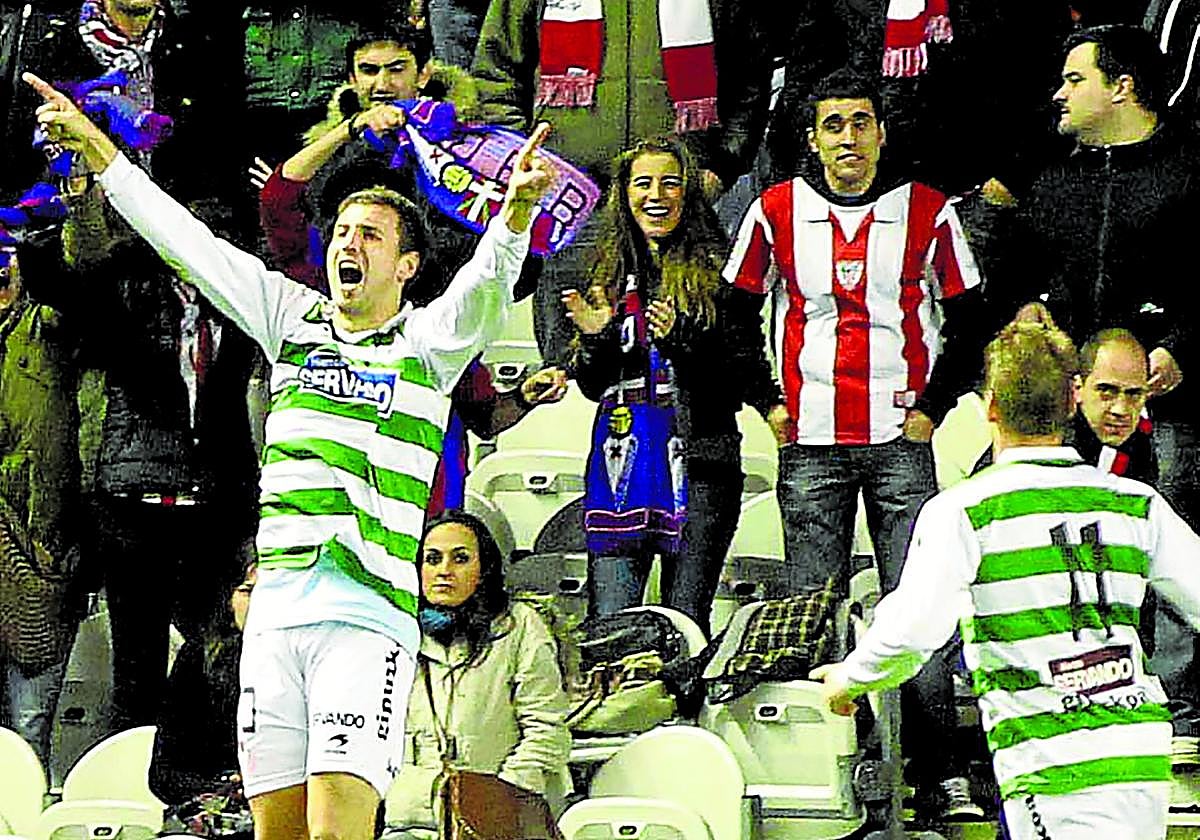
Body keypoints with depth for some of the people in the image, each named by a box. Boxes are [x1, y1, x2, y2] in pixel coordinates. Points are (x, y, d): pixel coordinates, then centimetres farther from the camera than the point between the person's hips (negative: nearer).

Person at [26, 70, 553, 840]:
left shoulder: (429, 340, 6)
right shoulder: (293, 318, 17)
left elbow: (487, 284, -13)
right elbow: (187, 240, 18)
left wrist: (517, 208, -34)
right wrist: (96, 148, 17)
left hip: (369, 616, -4)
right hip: (276, 610, 4)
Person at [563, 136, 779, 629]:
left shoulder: (718, 273, 0)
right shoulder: (610, 272, 14)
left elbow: (750, 378, -4)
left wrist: (683, 342, -16)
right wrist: (596, 338, -2)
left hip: (700, 464, -3)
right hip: (622, 465, 4)